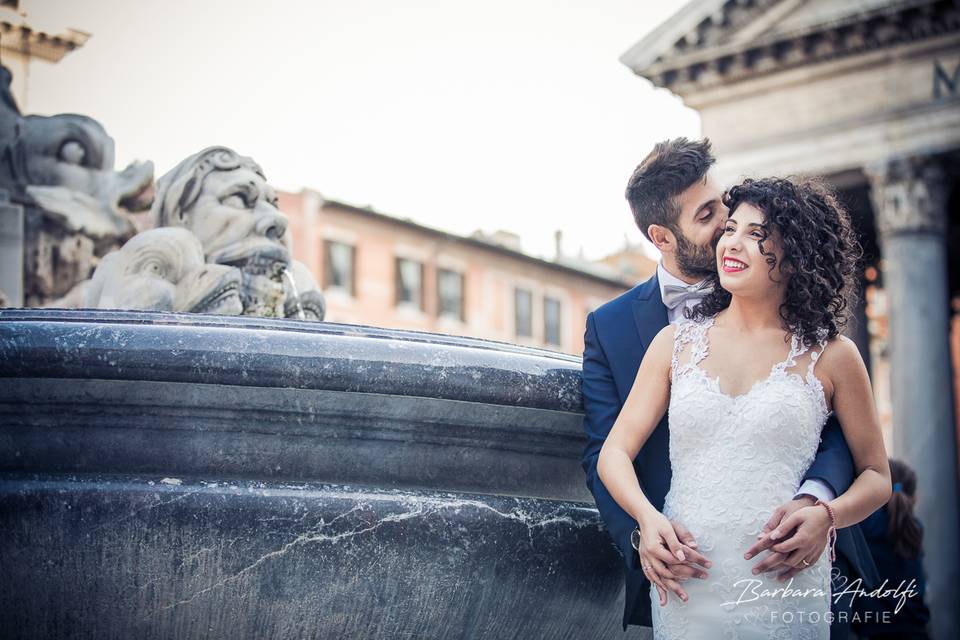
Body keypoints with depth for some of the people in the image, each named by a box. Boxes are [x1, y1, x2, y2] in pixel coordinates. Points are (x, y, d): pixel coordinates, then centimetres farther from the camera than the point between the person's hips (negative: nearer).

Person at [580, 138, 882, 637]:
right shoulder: (608, 327, 2)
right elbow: (604, 453, -1)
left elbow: (837, 422, -3)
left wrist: (813, 499, -24)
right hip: (688, 572, 0)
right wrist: (642, 531, -20)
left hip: (793, 562, 1)